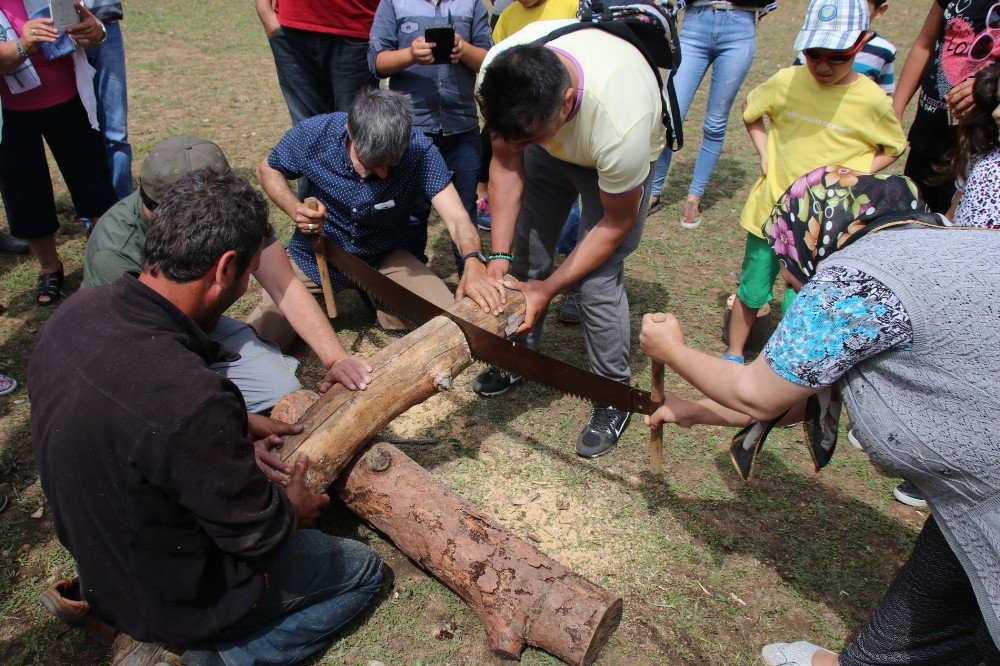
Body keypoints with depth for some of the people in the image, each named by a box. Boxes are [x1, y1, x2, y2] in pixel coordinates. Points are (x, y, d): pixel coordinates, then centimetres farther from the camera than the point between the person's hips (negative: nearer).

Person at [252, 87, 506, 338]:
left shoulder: (420, 150, -25)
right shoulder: (313, 134, -22)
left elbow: (456, 218, -31)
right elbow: (267, 169, -3)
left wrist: (473, 262, -53)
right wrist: (295, 210, -24)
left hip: (385, 257, 0)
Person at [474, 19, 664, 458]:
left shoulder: (621, 126, -44)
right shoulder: (498, 74, -32)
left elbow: (616, 223, -26)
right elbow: (506, 164, -16)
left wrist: (549, 288, -24)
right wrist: (499, 257, -22)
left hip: (616, 158, -4)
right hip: (553, 150, 5)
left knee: (598, 281, -13)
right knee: (524, 255, 3)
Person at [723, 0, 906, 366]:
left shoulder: (872, 100, -10)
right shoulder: (786, 81, -7)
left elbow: (893, 148, 6)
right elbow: (749, 109, 13)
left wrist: (852, 176, -9)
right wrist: (764, 152, 2)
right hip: (770, 209, 2)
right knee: (751, 291, 14)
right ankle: (733, 357, 32)